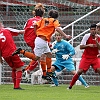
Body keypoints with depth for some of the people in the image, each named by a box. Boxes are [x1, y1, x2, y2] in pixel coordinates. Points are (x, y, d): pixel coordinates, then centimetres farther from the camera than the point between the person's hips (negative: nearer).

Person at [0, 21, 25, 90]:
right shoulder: (7, 30, 0)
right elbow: (19, 32, 1)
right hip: (13, 52, -4)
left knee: (14, 68, 22)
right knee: (19, 68, 2)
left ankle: (15, 85, 19)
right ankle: (17, 86, -12)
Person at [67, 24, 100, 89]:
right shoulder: (87, 36, -9)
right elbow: (81, 47, -10)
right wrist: (88, 45, -24)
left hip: (94, 58, 2)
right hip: (86, 57, -2)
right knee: (80, 71, -12)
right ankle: (70, 86, 1)